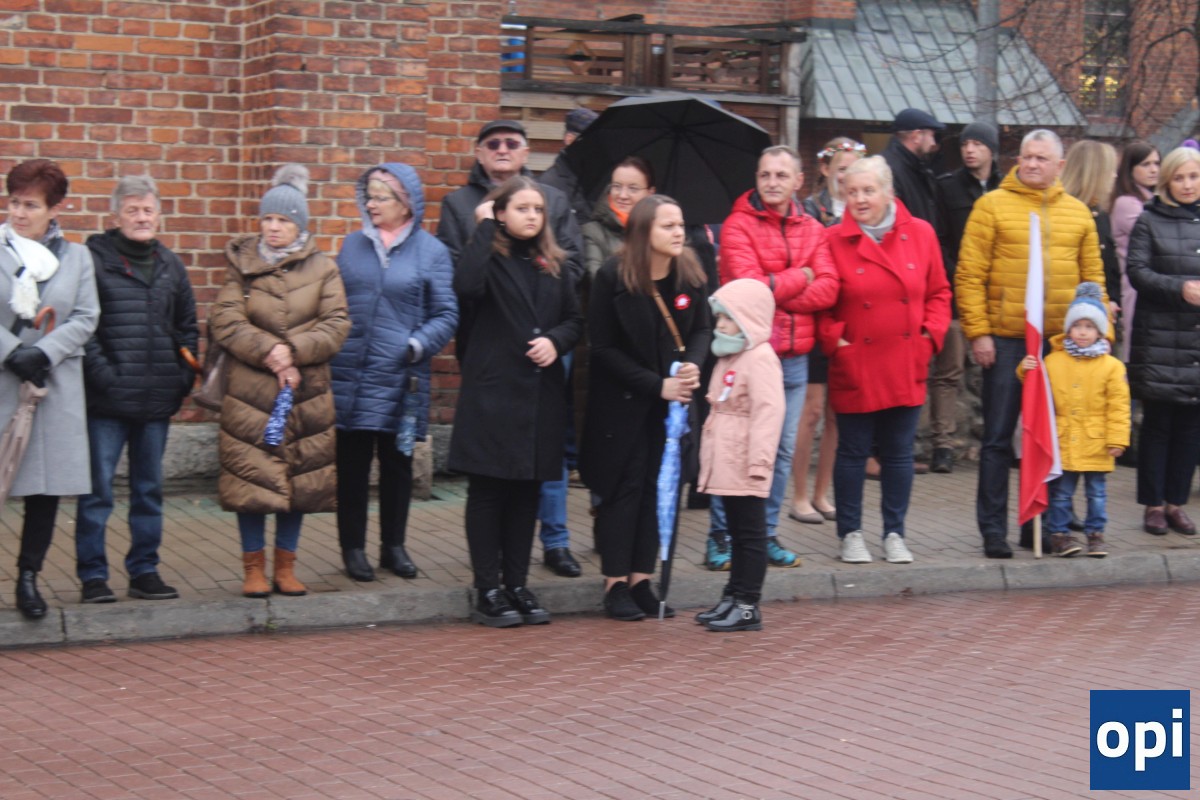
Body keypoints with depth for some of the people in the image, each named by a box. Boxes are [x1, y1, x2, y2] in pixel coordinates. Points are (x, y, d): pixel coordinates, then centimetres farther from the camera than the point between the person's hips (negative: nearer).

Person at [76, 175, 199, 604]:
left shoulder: (170, 265, 13)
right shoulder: (94, 259, -4)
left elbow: (187, 327, 20)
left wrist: (185, 377, 9)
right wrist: (100, 373, -15)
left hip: (158, 399, 5)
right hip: (106, 401, -5)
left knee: (149, 490, 11)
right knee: (97, 491, -2)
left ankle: (144, 571, 20)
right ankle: (93, 575, 5)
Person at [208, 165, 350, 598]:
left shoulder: (322, 269, 7)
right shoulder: (242, 266, 4)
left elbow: (337, 324, -1)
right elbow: (225, 322, -5)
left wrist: (293, 351, -14)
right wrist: (268, 352, -16)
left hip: (306, 393, 1)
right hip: (249, 394, -1)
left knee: (300, 480, 5)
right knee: (252, 480, -2)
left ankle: (286, 566, 17)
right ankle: (254, 568, 10)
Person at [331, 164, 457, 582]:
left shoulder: (431, 251, -1)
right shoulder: (353, 245, 7)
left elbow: (446, 315, -2)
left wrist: (418, 345, -17)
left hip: (400, 378, -1)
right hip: (350, 376, 1)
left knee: (397, 463, 10)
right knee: (352, 464, 4)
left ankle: (394, 546, 22)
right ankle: (353, 548, 15)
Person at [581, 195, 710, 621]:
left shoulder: (691, 274, -4)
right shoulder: (612, 277, -15)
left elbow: (701, 329, 7)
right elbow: (603, 347, -13)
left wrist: (692, 365, -16)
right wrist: (656, 385, -18)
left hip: (672, 400, 4)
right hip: (621, 403, -4)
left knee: (658, 487, 5)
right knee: (623, 488, -1)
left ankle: (641, 579, 13)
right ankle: (615, 583, 6)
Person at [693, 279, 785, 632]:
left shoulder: (760, 358, -14)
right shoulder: (729, 358, 19)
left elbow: (769, 411, -22)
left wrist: (759, 460, -26)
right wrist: (708, 457, 24)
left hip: (745, 470, -10)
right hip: (725, 465, 10)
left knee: (750, 534, -4)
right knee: (737, 533, 15)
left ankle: (748, 606, -1)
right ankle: (732, 598, 21)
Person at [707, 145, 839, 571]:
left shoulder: (812, 230, 10)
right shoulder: (738, 225, -4)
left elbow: (828, 290, -2)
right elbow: (748, 286, -16)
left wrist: (775, 290, -13)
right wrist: (800, 277, -6)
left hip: (793, 356, 5)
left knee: (783, 449, 9)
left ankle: (766, 532, 18)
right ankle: (720, 534, 5)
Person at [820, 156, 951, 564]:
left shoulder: (920, 234, 3)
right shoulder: (833, 240, -4)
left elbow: (938, 292, 10)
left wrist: (932, 334, -2)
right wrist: (835, 339, -10)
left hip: (906, 366, 2)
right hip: (855, 367, -2)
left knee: (899, 452, 9)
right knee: (853, 451, 5)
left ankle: (895, 533, 19)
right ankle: (850, 534, 17)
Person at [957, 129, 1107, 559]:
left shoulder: (1078, 213, 11)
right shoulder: (992, 206, 0)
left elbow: (1093, 279, 14)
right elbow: (969, 275, -4)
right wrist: (977, 332, -11)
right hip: (1006, 339, -3)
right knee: (998, 438, 0)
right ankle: (993, 530, 6)